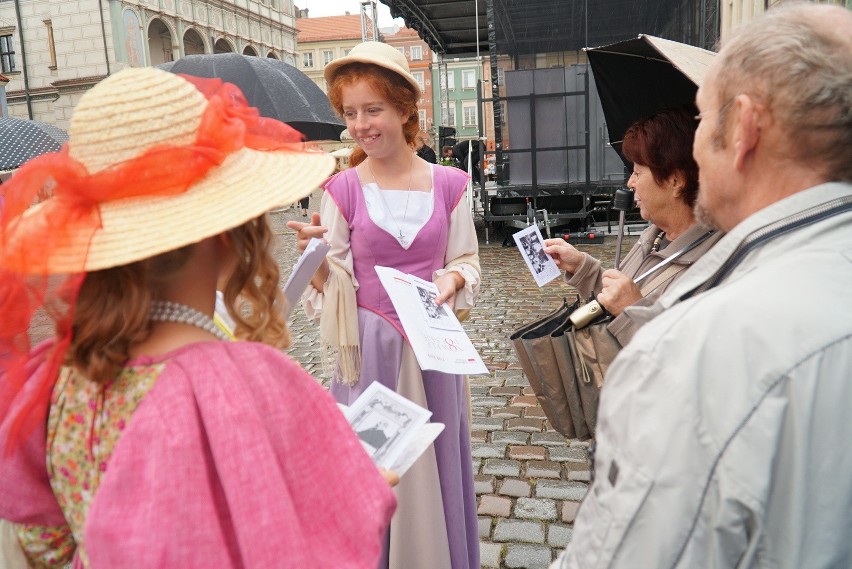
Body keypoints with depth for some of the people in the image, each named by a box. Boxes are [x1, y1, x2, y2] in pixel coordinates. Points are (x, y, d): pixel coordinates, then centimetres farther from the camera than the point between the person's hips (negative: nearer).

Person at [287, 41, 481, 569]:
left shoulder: (449, 184, -1)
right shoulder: (342, 189, -4)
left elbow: (467, 260, 8)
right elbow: (332, 287, -3)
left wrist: (452, 278, -13)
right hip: (370, 348, -1)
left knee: (436, 464, 14)